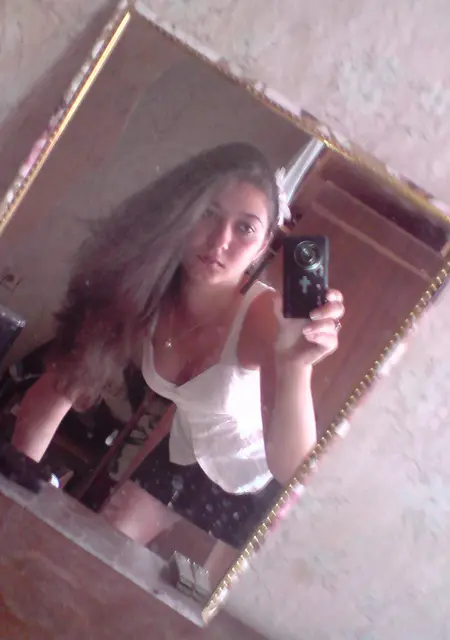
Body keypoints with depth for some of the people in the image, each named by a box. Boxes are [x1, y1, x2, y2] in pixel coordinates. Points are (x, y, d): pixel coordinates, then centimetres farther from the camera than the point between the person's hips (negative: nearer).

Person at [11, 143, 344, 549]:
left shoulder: (266, 317, -34)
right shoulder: (142, 296, -24)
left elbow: (290, 469, -41)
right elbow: (59, 389, -16)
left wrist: (295, 365, -58)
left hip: (254, 488, -4)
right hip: (183, 456, 4)